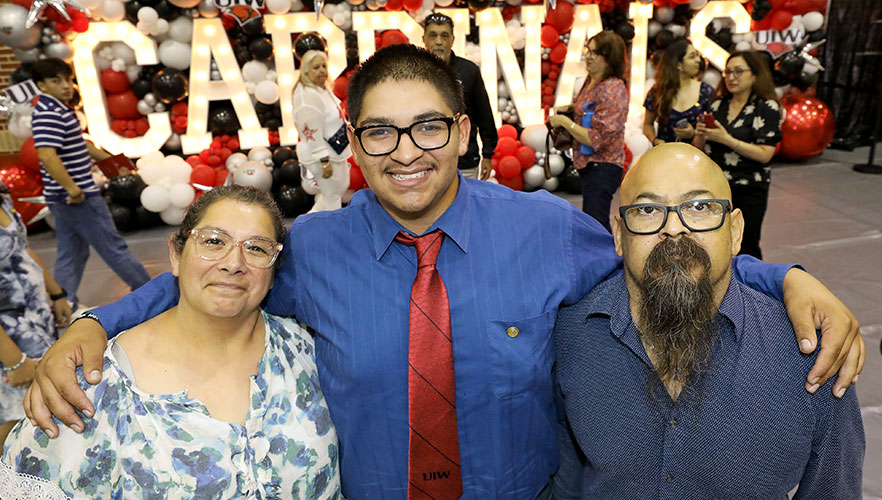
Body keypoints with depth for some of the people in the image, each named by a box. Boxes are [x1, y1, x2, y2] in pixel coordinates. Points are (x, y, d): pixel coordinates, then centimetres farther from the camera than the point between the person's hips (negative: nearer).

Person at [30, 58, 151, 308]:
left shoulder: (59, 109, 14)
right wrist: (73, 189, -27)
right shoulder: (49, 114, -19)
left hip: (62, 199, 10)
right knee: (112, 246, 2)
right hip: (79, 197, -10)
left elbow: (78, 144, 27)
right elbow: (47, 156, -30)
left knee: (71, 252, 16)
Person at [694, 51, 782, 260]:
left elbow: (765, 154, -15)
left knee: (745, 248, 1)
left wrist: (727, 140, -19)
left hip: (749, 191, -5)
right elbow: (700, 147, 13)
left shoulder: (767, 107, -6)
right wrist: (701, 135, -9)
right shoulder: (718, 104, 10)